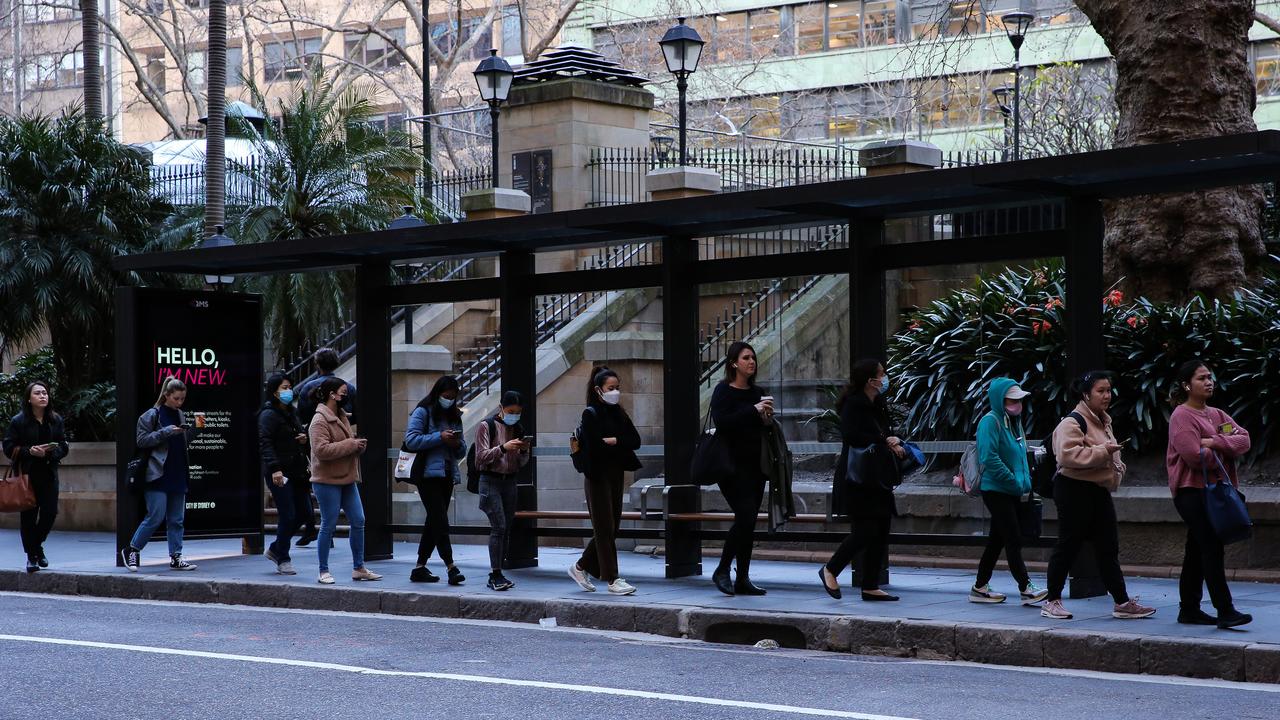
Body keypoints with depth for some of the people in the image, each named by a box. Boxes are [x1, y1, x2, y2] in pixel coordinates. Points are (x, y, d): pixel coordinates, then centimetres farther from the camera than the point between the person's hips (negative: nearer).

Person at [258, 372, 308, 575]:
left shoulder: (290, 413, 18)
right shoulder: (269, 415, -9)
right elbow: (265, 444, -20)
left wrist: (304, 438, 8)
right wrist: (275, 468, -31)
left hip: (296, 472, 9)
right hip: (279, 474, -9)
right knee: (287, 515, -6)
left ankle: (275, 549, 24)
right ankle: (283, 560, 9)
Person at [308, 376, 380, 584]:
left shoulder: (341, 417, 15)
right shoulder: (320, 421, -13)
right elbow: (321, 450, -24)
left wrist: (358, 444, 3)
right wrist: (351, 444, -21)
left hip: (347, 479, 9)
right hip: (328, 481, -9)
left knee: (358, 521, 7)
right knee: (328, 525, -2)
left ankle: (358, 567, 15)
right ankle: (324, 571, 8)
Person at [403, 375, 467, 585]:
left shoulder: (454, 416, 17)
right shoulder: (423, 412, -3)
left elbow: (462, 452, 20)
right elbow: (411, 440, -14)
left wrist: (457, 444, -4)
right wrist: (440, 437, -19)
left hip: (448, 475, 7)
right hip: (428, 474, -7)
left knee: (434, 522, 9)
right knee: (440, 522, -13)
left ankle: (420, 567, 16)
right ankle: (451, 568, -19)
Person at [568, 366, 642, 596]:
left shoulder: (618, 413, 12)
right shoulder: (591, 414, -9)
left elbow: (636, 440, 1)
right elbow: (594, 446, -20)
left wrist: (613, 441, -12)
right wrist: (621, 446, -9)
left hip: (615, 475, 7)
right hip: (598, 476, -7)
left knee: (610, 529, 9)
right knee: (605, 528, -4)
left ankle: (581, 567, 24)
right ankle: (612, 579, -1)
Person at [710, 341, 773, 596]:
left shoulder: (757, 393, 14)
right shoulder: (723, 391, -5)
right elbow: (722, 422, -21)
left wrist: (767, 417, -1)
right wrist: (753, 411, -22)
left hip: (755, 465, 7)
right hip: (732, 465, -7)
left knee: (749, 521, 6)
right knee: (745, 515, -16)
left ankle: (743, 579, 10)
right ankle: (722, 571, -3)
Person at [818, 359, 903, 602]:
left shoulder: (878, 406, 16)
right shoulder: (854, 404, -11)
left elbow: (887, 433, 22)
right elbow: (851, 436, -22)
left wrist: (896, 444, -1)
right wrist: (884, 441, -16)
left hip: (878, 478, 9)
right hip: (858, 479, -9)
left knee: (880, 532, 7)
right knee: (866, 530, -11)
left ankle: (871, 588, 12)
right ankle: (830, 570, 7)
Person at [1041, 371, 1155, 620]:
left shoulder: (1104, 422, 17)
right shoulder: (1073, 422, -13)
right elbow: (1068, 455, -26)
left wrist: (1117, 467, 13)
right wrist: (1102, 451, -25)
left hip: (1099, 491, 9)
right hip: (1075, 490, -9)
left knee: (1108, 549, 7)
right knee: (1068, 546, -1)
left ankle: (1123, 602, 9)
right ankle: (1052, 601, 9)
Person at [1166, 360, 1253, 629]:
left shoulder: (1217, 415, 16)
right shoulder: (1182, 416, -9)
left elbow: (1244, 440, 2)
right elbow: (1194, 455, -20)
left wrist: (1214, 442, -15)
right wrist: (1223, 456, -4)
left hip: (1213, 490, 8)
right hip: (1191, 492, -8)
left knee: (1197, 551, 12)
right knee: (1212, 549, -13)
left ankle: (1189, 609, 18)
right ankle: (1225, 611, -15)